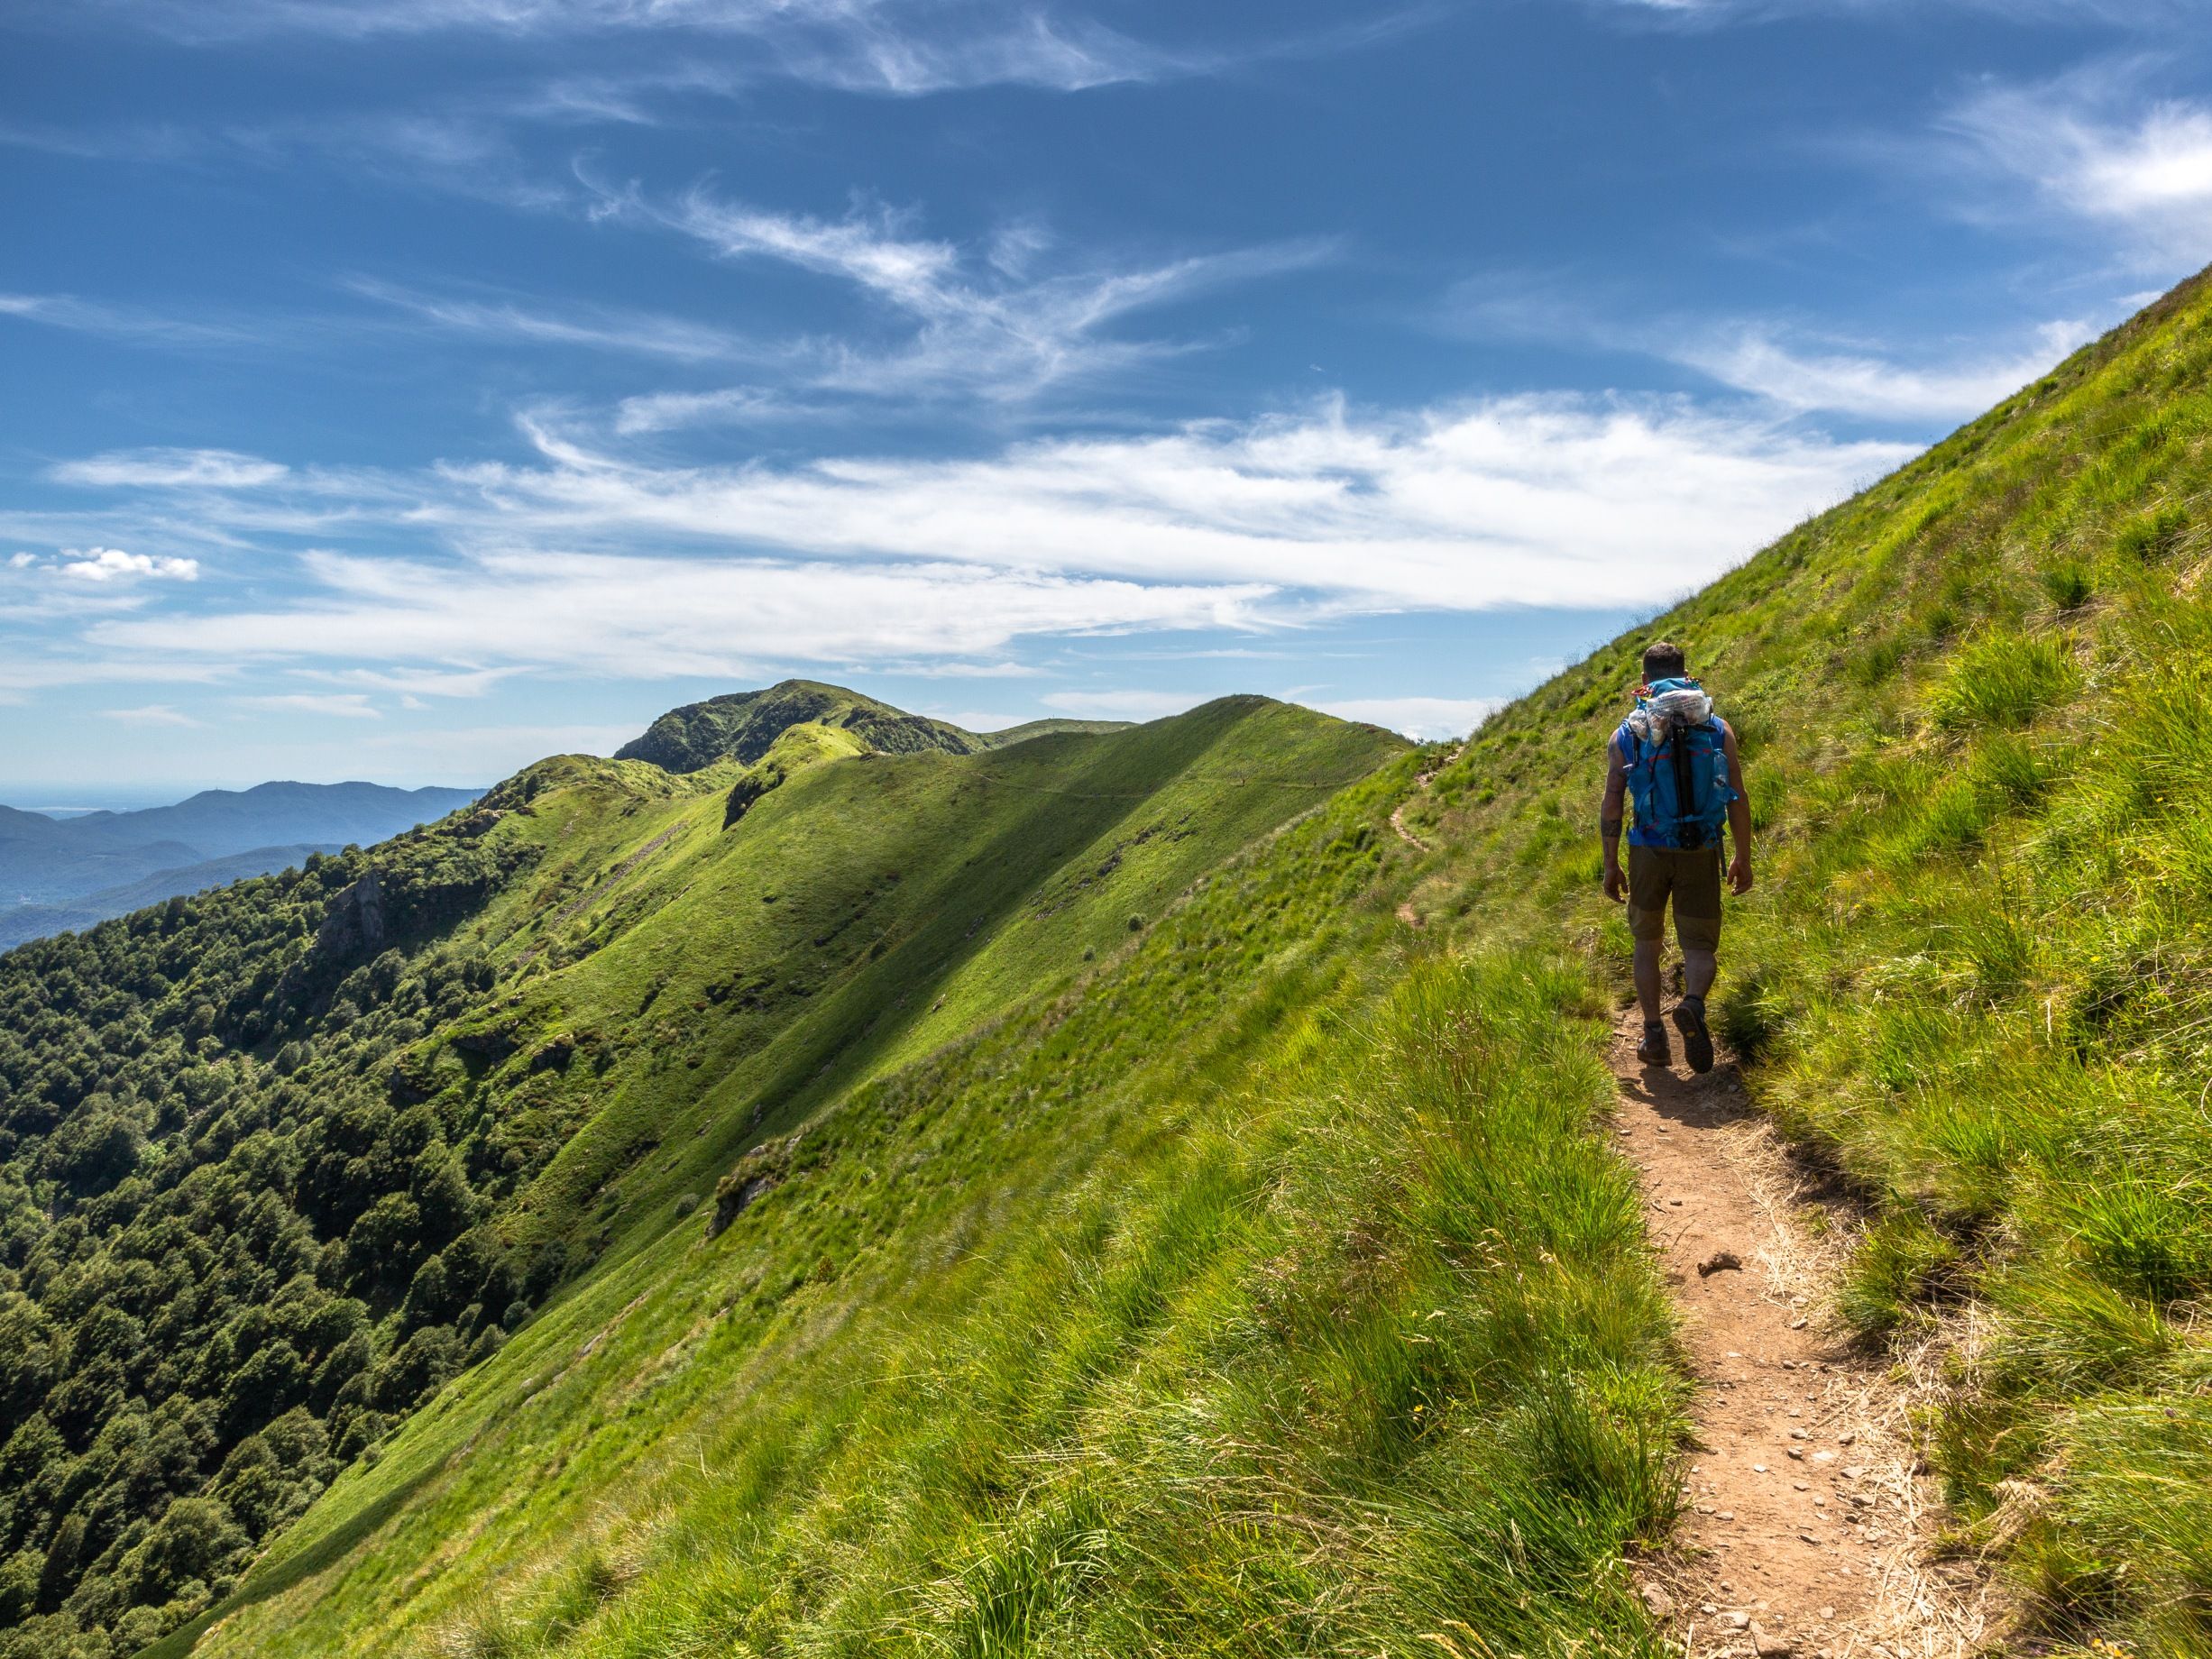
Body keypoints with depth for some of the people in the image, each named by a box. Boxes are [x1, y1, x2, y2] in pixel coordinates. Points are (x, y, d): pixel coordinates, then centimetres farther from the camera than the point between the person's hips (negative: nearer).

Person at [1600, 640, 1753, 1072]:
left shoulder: (1625, 734, 1)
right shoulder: (1717, 728, 4)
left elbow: (1611, 806, -1)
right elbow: (1738, 799, 3)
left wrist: (1611, 866, 6)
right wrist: (1743, 858, 12)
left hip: (1648, 851, 0)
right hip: (1701, 853, 0)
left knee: (1647, 942, 18)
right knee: (1701, 946, 8)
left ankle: (1654, 1036, 14)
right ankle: (1693, 1004, -23)